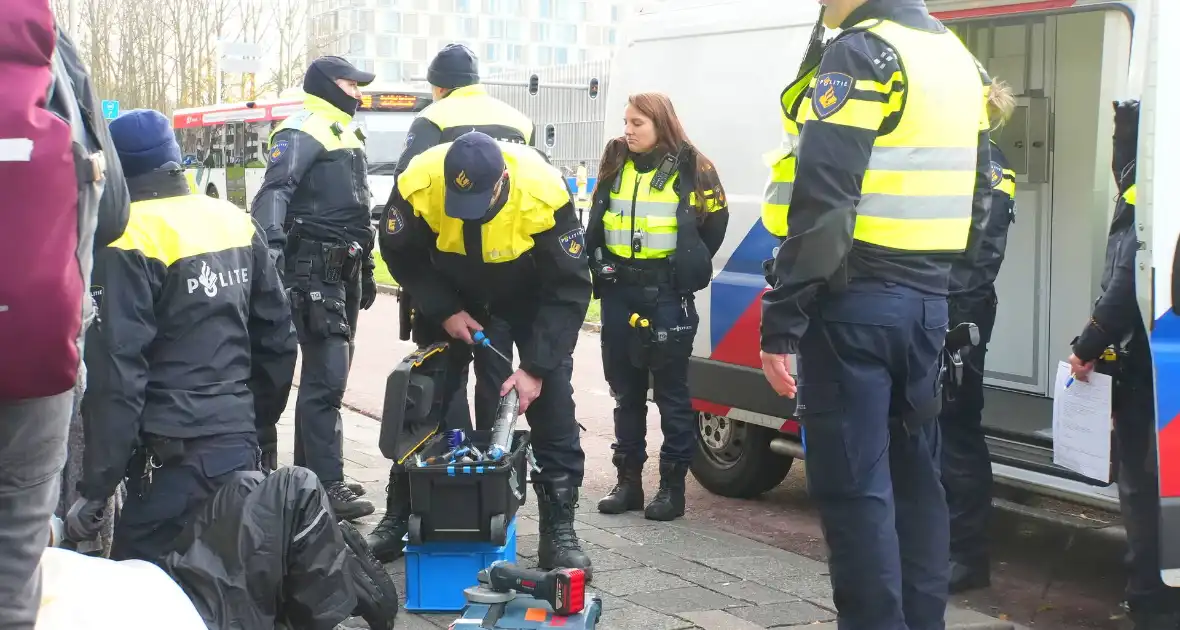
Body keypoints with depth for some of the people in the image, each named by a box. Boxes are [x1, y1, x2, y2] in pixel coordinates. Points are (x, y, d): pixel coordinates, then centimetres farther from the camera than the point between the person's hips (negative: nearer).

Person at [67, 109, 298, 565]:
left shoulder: (128, 239, -11)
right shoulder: (234, 221, 9)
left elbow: (117, 372, -16)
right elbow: (277, 339, 14)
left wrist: (95, 487, -11)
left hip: (176, 457, -7)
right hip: (242, 447, 7)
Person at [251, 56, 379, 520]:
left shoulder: (347, 135, 23)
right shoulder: (304, 132, -7)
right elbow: (274, 193, -21)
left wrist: (366, 269, 28)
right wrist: (272, 252, -35)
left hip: (343, 271, 10)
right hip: (314, 270, -10)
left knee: (328, 374, 14)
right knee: (327, 377, -13)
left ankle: (309, 473, 23)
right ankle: (327, 487, -12)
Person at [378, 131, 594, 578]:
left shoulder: (544, 194, -36)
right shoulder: (419, 184, -30)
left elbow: (569, 288, -26)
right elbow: (402, 256, -10)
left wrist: (535, 368, -28)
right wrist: (444, 313, -18)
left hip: (531, 300, -2)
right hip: (453, 298, 2)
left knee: (551, 404, -8)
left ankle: (559, 532, 1)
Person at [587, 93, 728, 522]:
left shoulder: (691, 169, -4)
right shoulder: (614, 166, 10)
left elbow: (714, 225, 3)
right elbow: (595, 225, 19)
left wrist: (686, 269, 3)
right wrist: (600, 265, 10)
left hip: (665, 293, -5)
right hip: (618, 290, 5)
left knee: (671, 390, 1)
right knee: (625, 389, 10)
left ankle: (673, 486, 7)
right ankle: (628, 480, 18)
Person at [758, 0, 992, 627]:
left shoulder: (859, 54, -10)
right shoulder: (960, 59, 17)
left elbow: (821, 206, -19)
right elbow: (979, 201, 20)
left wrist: (780, 322, -18)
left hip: (854, 302, -8)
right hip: (927, 302, 9)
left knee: (853, 488, -3)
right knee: (914, 479, 14)